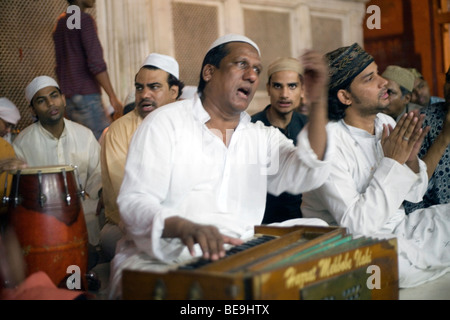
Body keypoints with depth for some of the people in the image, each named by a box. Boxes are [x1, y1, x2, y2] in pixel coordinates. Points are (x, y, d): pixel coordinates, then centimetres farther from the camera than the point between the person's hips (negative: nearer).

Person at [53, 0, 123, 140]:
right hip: (86, 96, -9)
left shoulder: (60, 22, 18)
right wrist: (113, 96, -17)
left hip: (68, 97, 9)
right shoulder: (84, 19, -8)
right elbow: (96, 62, -17)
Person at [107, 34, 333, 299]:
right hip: (163, 259, -6)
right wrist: (184, 227, -30)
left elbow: (308, 175, -3)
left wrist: (318, 101, -13)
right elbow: (134, 202, -9)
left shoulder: (263, 136, 15)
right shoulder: (165, 123, 2)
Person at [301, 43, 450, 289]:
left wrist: (411, 158, -10)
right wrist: (393, 162, -22)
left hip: (397, 227, 8)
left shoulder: (386, 123, 3)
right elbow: (356, 224, -26)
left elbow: (415, 194, 11)